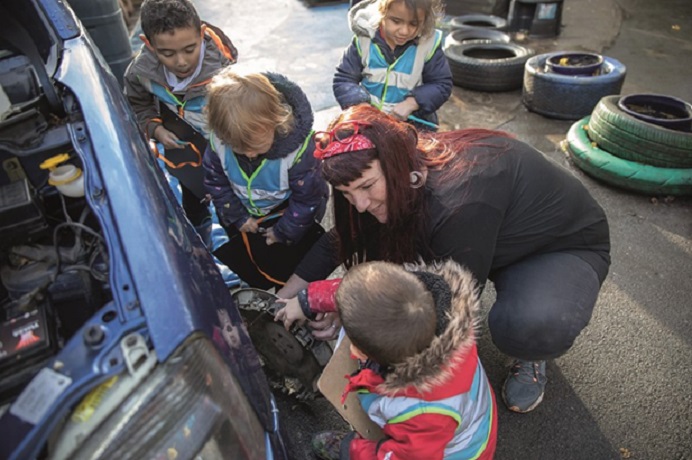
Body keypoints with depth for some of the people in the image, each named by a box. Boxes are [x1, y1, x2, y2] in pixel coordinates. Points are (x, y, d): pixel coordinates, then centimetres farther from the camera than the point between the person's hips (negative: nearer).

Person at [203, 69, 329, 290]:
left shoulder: (299, 148, -37)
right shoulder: (219, 141, -26)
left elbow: (307, 198, -22)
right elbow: (215, 181, -5)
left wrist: (284, 231, -11)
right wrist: (238, 216, -5)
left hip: (289, 212, -4)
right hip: (248, 213, 5)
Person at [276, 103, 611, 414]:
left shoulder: (461, 203, -41)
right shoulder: (411, 164, -18)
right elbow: (341, 240, -4)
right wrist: (283, 297, -6)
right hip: (501, 238, 6)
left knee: (525, 326, -40)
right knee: (383, 235, -14)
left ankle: (529, 355, -1)